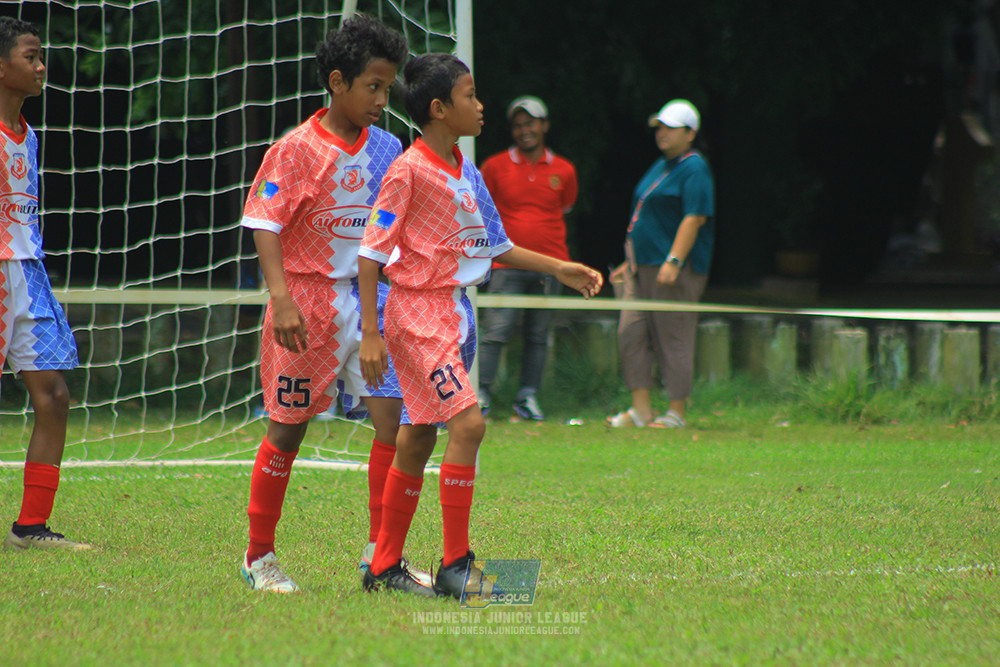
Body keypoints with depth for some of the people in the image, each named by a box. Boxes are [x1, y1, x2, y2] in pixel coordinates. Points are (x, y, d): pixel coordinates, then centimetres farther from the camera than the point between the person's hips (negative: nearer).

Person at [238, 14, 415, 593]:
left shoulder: (387, 150, 7)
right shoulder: (297, 149, -9)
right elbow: (265, 225, -12)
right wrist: (281, 296, -23)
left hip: (370, 297, 5)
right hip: (309, 300, -4)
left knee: (394, 417, -6)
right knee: (287, 430, 4)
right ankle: (259, 556, 17)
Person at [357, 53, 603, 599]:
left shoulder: (466, 172, 10)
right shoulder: (409, 170, -14)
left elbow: (495, 246, 21)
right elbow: (372, 251, -13)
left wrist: (558, 268, 16)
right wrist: (370, 334, -17)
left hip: (455, 310, 8)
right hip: (417, 313, -8)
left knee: (417, 439, 11)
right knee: (467, 422, -17)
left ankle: (384, 568, 18)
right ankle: (455, 564, -14)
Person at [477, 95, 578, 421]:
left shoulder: (563, 170, 6)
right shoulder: (495, 166, 1)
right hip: (507, 265, -2)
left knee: (538, 336, 4)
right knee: (496, 331, -10)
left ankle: (528, 396, 10)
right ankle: (480, 394, -6)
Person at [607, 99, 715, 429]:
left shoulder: (694, 170, -9)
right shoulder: (660, 167, 20)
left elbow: (694, 219, -19)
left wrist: (674, 261, -27)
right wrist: (630, 261, 24)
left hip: (676, 269, -9)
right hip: (643, 265, 9)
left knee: (673, 337, -5)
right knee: (631, 331, 2)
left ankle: (676, 413, 1)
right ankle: (640, 409, 5)